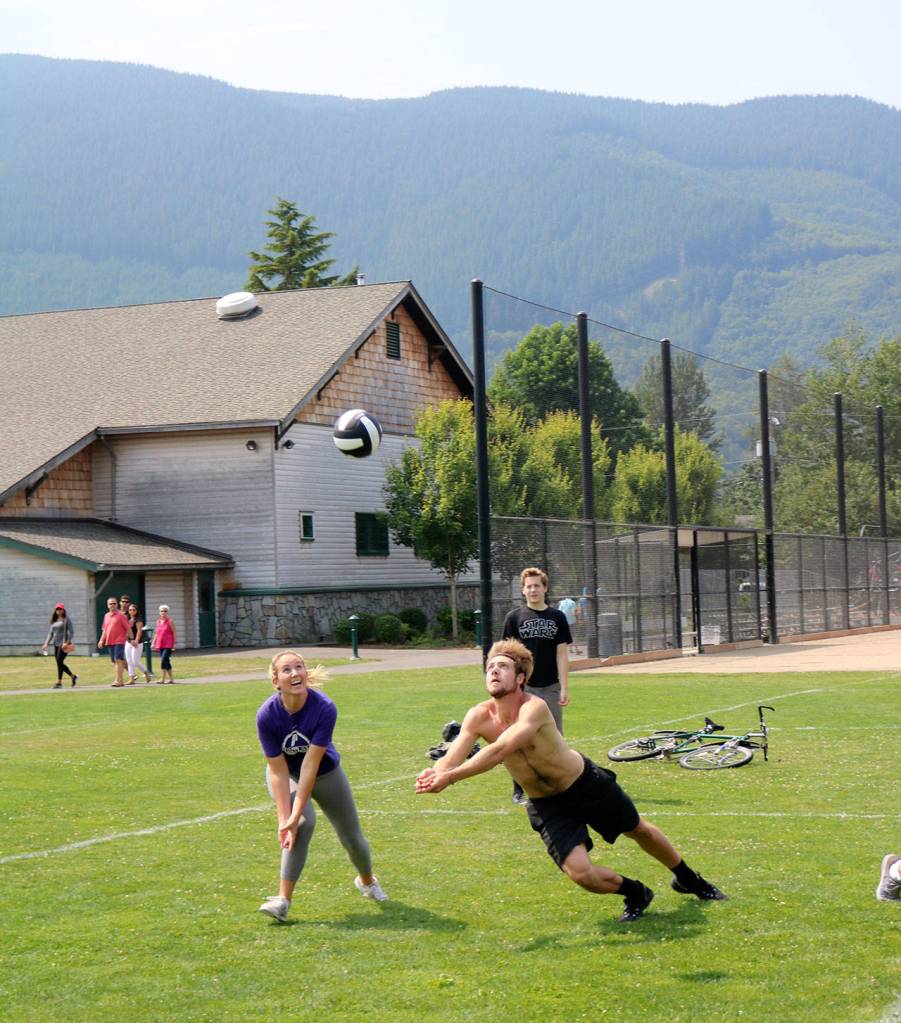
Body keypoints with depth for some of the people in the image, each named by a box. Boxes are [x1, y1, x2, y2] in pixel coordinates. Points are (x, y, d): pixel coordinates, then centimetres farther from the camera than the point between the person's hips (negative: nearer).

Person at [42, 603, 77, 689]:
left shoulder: (66, 620, -3)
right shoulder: (54, 621, 16)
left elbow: (71, 632, -9)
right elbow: (51, 633, 18)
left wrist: (67, 642, -20)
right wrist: (46, 643, 6)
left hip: (64, 644, -7)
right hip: (56, 644, 7)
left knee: (59, 662, -14)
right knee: (59, 663, 7)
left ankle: (59, 682, -12)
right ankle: (73, 676, 24)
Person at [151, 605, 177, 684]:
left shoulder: (170, 621, -5)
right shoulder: (158, 621, 12)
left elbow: (174, 633, -5)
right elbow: (156, 633, 20)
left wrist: (174, 644, -11)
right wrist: (153, 643, 15)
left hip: (168, 645, -6)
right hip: (160, 645, 6)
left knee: (163, 660, -17)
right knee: (166, 662, 9)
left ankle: (162, 679, -18)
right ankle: (171, 679, 16)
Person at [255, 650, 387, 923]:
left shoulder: (325, 708, -34)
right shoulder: (267, 715, -31)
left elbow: (311, 765, -36)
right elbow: (279, 771, -26)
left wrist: (294, 816, -37)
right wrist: (284, 818, -32)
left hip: (325, 773, 1)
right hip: (285, 774, -1)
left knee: (352, 837, 11)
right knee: (304, 823, -30)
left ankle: (366, 880, 44)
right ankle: (284, 899, -29)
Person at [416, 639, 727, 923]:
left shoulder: (534, 708, -34)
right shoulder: (480, 717, -18)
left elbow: (500, 750, -47)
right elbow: (450, 759, -26)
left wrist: (450, 777, -52)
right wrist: (432, 775, -49)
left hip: (588, 784, -3)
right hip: (546, 805, 3)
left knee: (638, 830, 20)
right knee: (579, 872, -16)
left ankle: (687, 879, 50)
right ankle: (635, 893, 16)